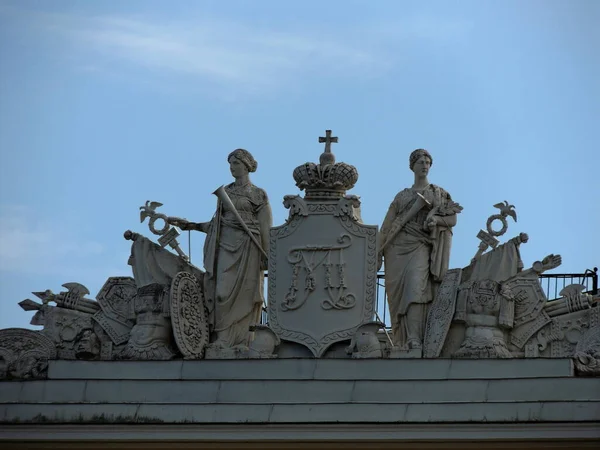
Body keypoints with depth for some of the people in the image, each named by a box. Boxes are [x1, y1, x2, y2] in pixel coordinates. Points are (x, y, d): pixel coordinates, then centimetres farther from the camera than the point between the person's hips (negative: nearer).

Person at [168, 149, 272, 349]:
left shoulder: (258, 194, 3)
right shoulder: (225, 192, 17)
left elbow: (265, 228, -1)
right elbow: (216, 224, 16)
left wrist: (266, 256, -8)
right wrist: (188, 225, 8)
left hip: (246, 247, -4)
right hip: (225, 246, 4)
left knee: (242, 292, -9)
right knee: (222, 291, -5)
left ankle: (242, 339, -9)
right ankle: (223, 338, -7)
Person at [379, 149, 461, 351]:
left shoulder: (439, 193, 16)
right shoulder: (402, 196, 20)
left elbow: (452, 219, 9)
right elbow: (388, 224, 14)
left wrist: (436, 219, -12)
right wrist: (379, 249, 3)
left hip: (420, 245, -3)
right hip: (398, 246, 3)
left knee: (416, 288, -22)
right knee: (398, 292, -6)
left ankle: (414, 339, -33)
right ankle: (403, 340, -3)